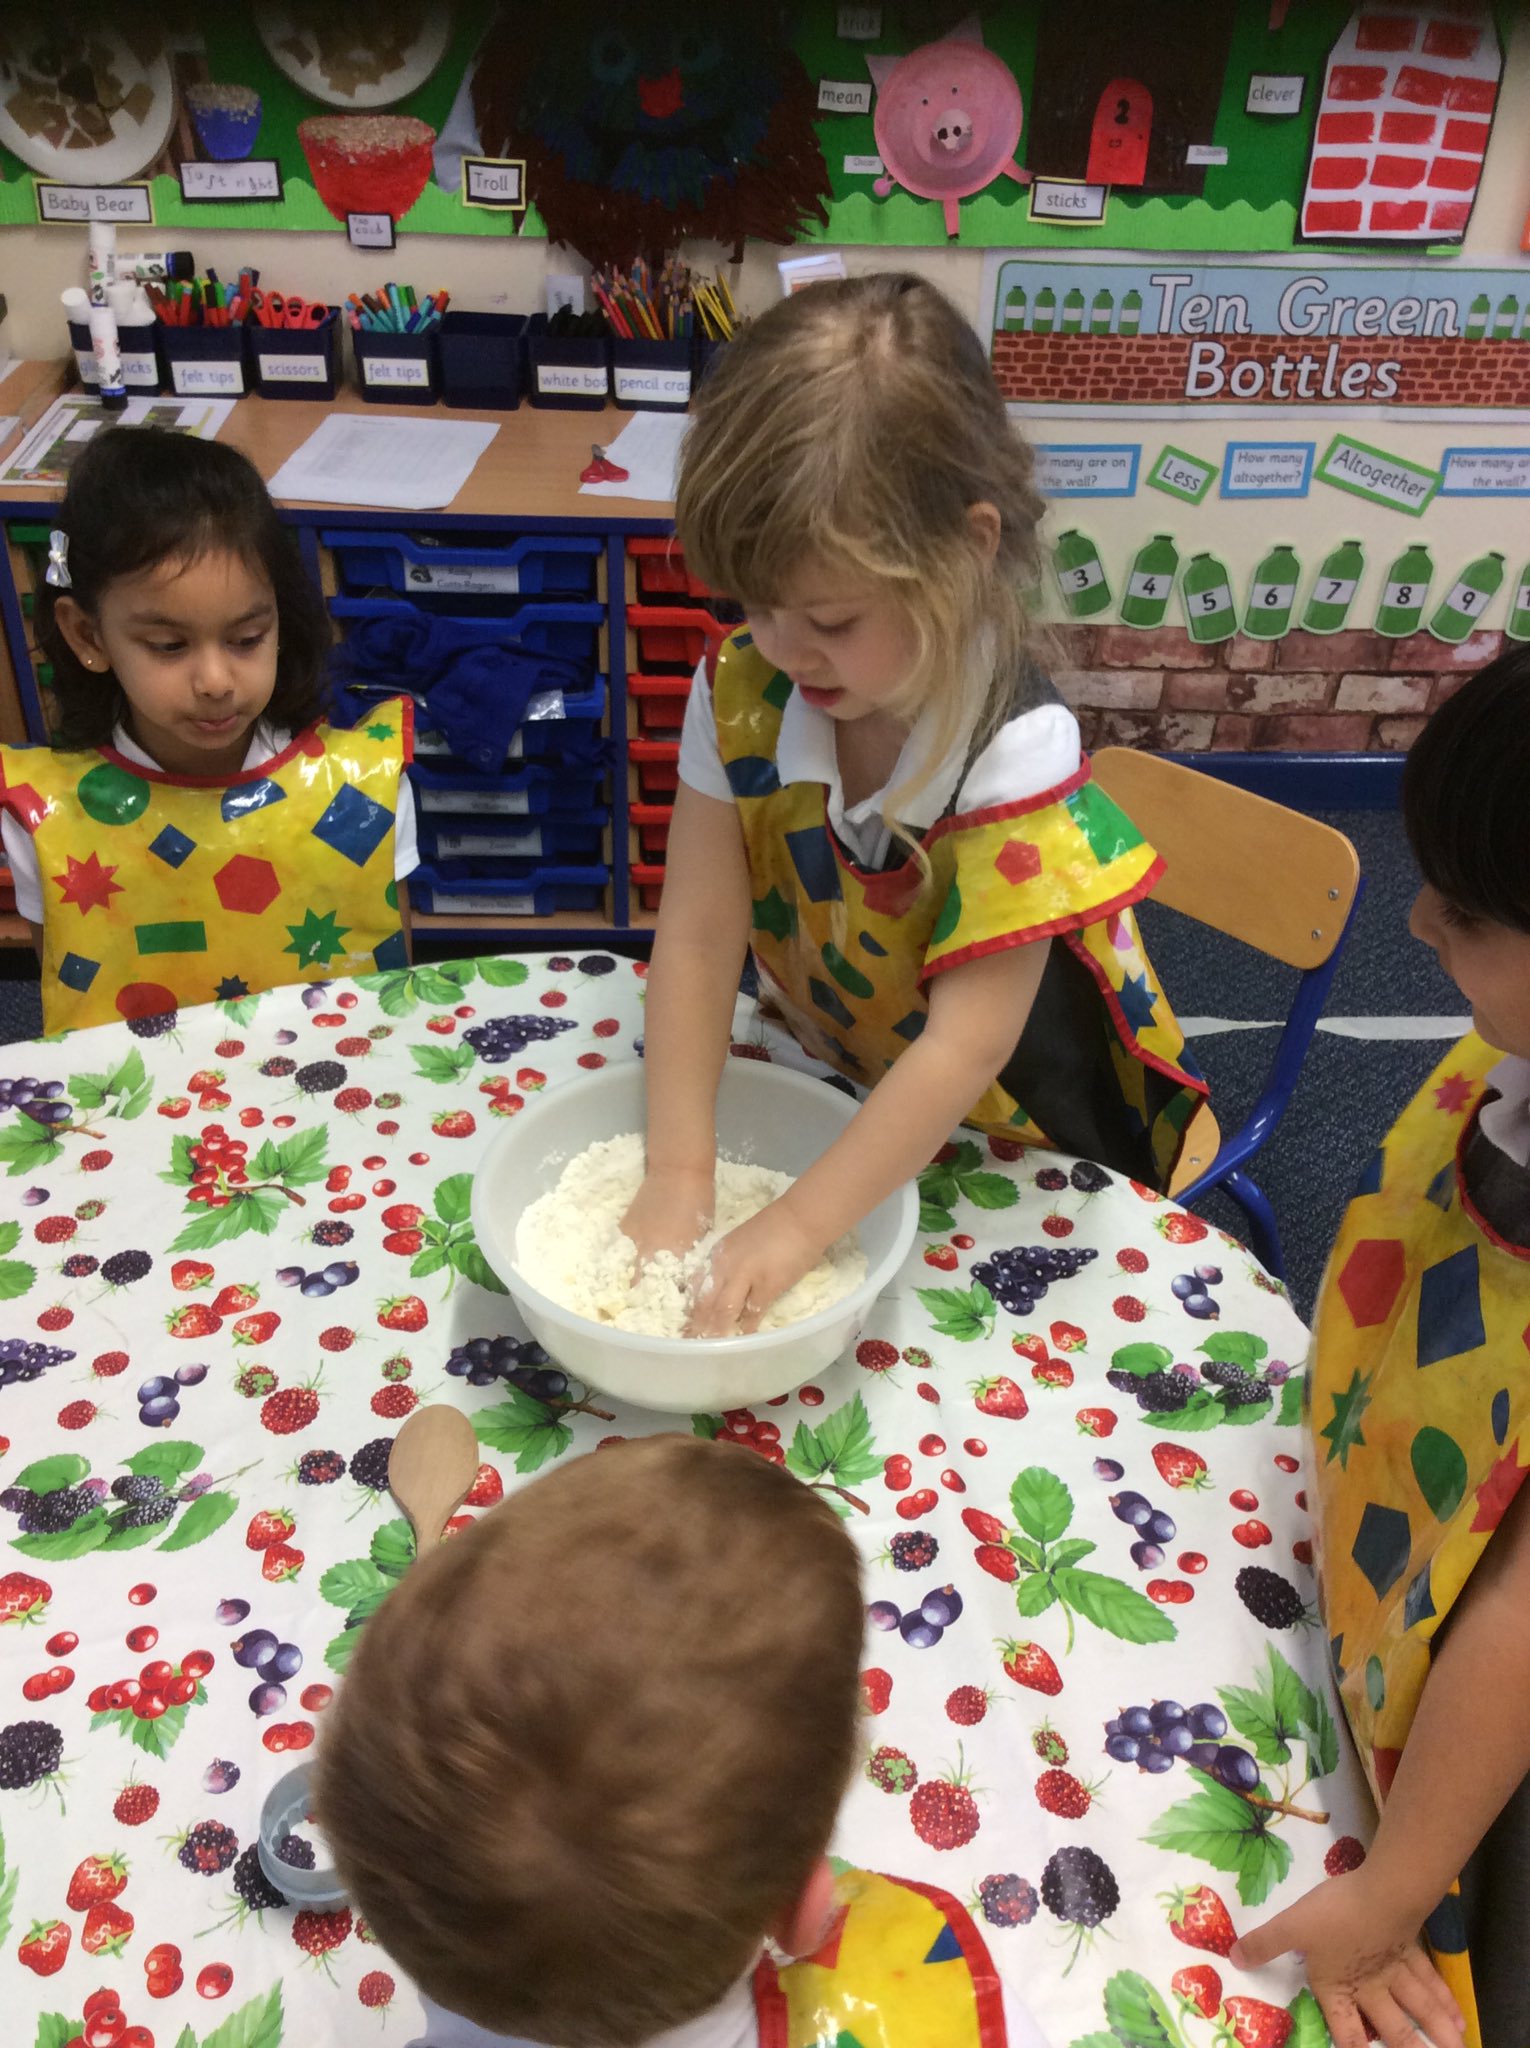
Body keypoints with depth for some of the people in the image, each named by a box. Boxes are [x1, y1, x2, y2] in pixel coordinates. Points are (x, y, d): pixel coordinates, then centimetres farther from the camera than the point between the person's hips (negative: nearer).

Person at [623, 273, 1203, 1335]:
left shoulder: (1016, 756, -29)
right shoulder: (742, 693, -16)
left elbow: (965, 1046, -29)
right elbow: (697, 938, -16)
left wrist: (798, 1228, -30)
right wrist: (680, 1172, -22)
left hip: (1001, 1148, -4)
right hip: (825, 1086, 4)